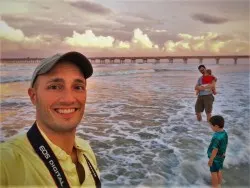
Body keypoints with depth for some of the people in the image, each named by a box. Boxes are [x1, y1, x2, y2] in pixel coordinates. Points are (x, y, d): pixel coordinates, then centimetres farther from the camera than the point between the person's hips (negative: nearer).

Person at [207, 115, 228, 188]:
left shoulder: (216, 137, -34)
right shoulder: (224, 133, -7)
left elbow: (215, 150, -28)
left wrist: (210, 160, -17)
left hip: (215, 158, -8)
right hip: (221, 156, 8)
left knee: (214, 173, 10)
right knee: (219, 171, 23)